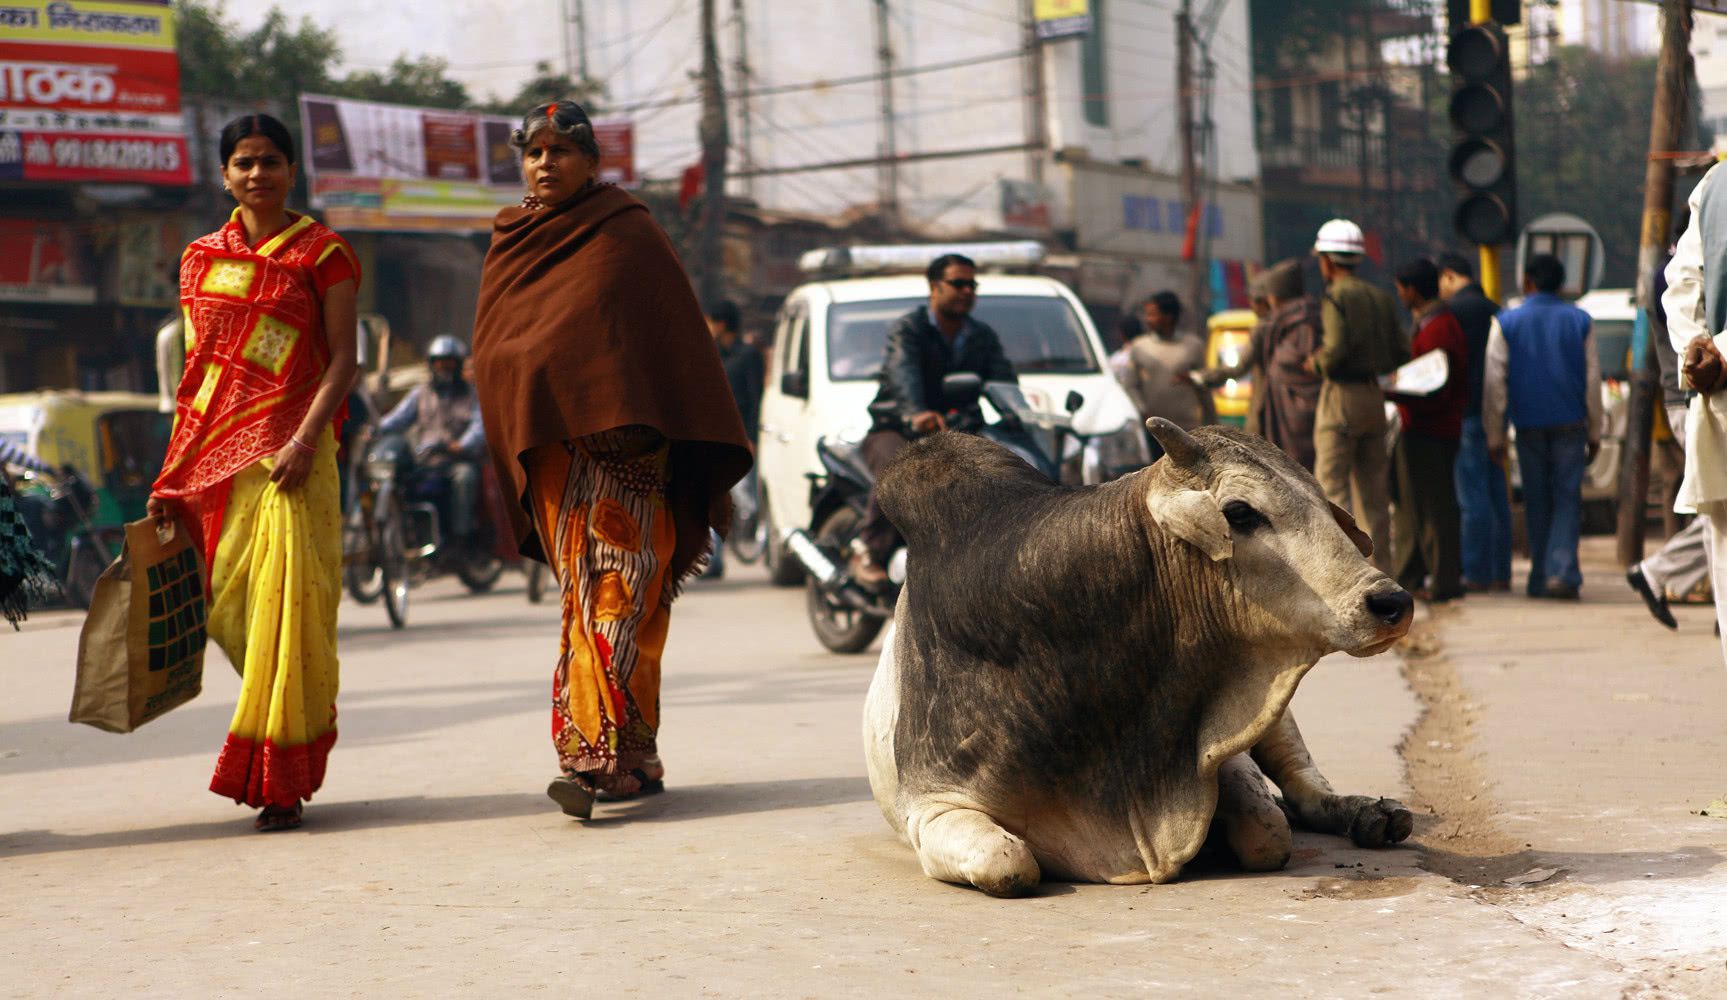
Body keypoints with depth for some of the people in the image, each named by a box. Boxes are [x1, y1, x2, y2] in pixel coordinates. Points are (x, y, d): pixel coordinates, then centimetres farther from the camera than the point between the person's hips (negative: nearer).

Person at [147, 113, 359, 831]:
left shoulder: (323, 254, 2)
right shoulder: (202, 258, 16)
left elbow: (343, 359, -4)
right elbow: (195, 367, 17)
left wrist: (307, 439, -18)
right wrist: (174, 470, 12)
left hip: (285, 447, -5)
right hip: (213, 447, 5)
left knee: (284, 598, -11)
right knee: (226, 602, 3)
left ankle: (279, 780, -7)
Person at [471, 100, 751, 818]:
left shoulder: (628, 236, -1)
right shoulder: (510, 246, 15)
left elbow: (681, 348, -3)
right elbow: (495, 361, 20)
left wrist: (708, 474, -7)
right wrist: (515, 479, 16)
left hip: (619, 450, -6)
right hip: (548, 458, 6)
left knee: (611, 596, -14)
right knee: (585, 594, 6)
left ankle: (598, 753, -22)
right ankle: (635, 760, 11)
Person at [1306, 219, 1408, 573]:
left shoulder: (1335, 298, -10)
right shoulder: (1382, 299, 11)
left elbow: (1335, 350, -21)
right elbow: (1401, 354, 8)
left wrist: (1316, 363, -2)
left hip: (1341, 395, -7)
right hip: (1374, 397, 7)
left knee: (1331, 484, -4)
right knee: (1373, 490, 11)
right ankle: (1380, 568, 12)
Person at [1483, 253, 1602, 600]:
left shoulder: (1506, 322, 0)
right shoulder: (1579, 321, 4)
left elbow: (1494, 381, -2)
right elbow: (1593, 379, 5)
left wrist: (1494, 434, 2)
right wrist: (1594, 432, 11)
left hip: (1529, 424, 0)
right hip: (1570, 423, 0)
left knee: (1537, 502, 9)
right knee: (1567, 499, 0)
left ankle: (1540, 578, 11)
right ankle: (1561, 571, -17)